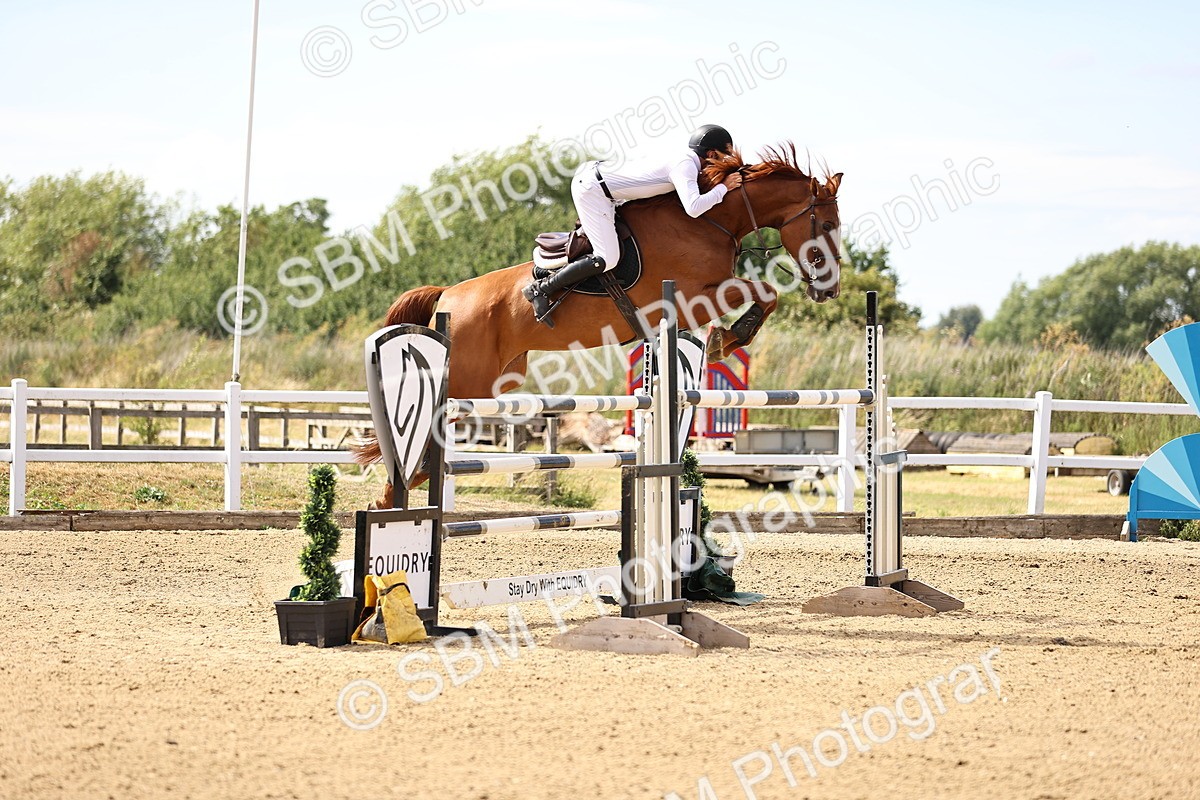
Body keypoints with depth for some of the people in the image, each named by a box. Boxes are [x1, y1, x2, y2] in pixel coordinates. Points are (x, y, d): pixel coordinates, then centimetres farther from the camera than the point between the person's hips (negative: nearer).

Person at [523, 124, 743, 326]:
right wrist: (723, 187, -18)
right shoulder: (685, 166, -17)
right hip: (591, 189, -10)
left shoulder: (687, 161, 11)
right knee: (607, 260, -14)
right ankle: (540, 289, -11)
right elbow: (693, 208, -31)